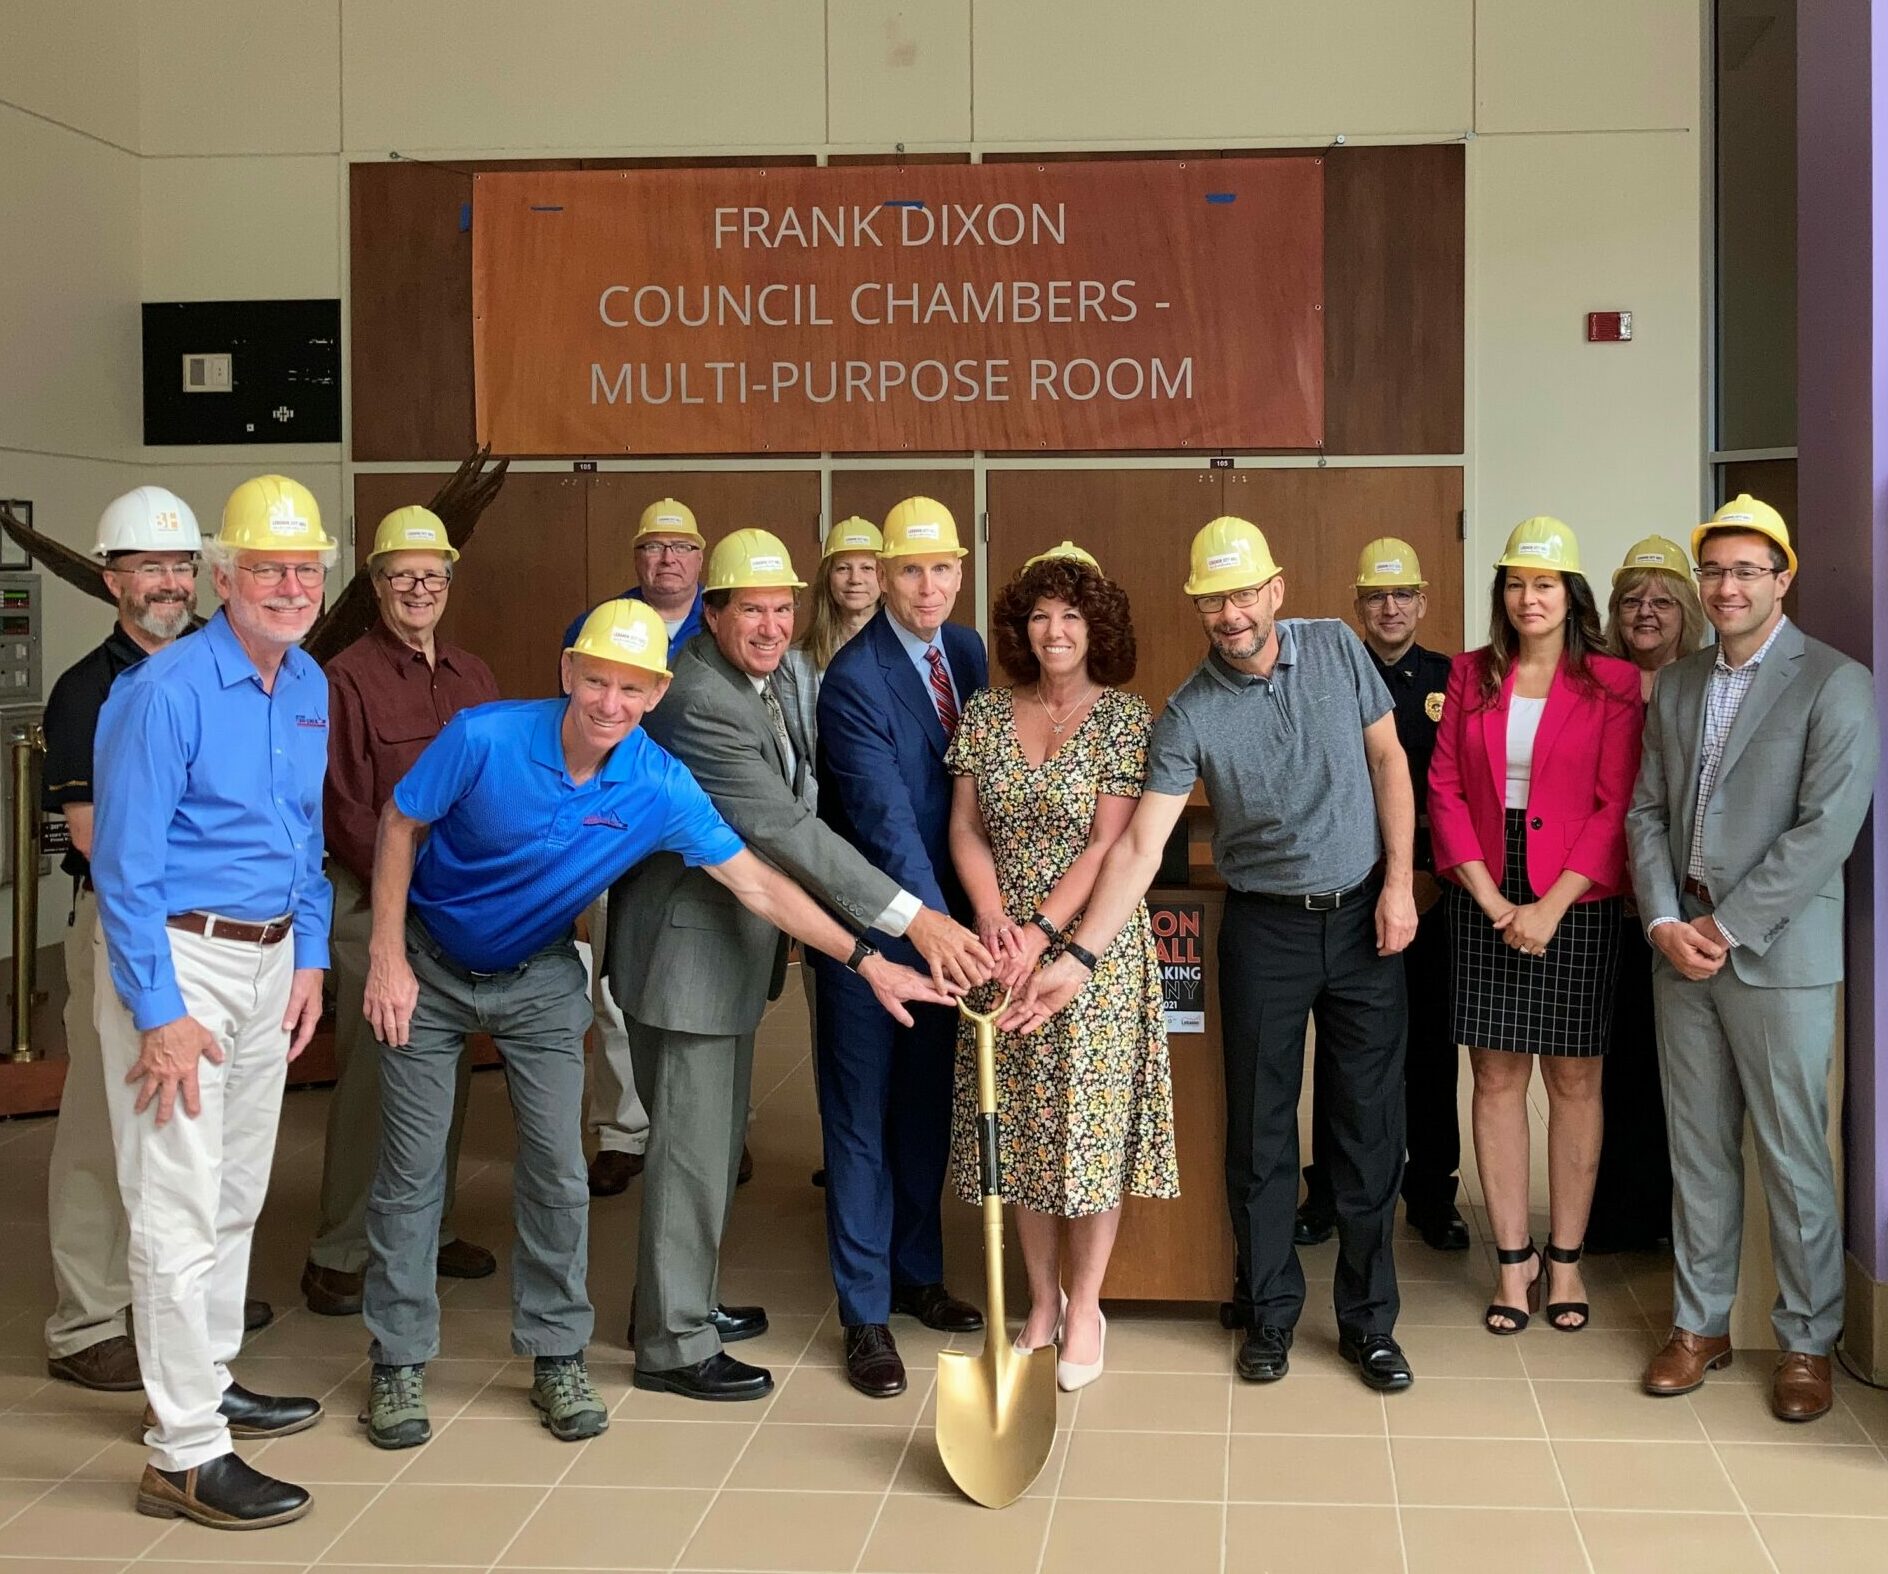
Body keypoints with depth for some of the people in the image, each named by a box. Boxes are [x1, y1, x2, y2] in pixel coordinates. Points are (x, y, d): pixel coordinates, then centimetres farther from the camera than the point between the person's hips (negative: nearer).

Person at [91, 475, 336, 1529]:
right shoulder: (169, 690, -17)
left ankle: (207, 1385, 33)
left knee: (239, 1194, 18)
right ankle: (184, 1455, 0)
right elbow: (125, 866, -18)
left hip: (270, 959, 8)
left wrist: (310, 958, 12)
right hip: (177, 961, -8)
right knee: (181, 1211, -6)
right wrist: (160, 1013, -19)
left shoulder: (310, 688, 7)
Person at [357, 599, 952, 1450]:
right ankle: (398, 1363, 15)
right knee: (411, 1171, 2)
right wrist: (387, 955, -12)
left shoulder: (660, 788, -19)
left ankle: (556, 1356, 17)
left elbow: (755, 883, -13)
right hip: (430, 966, -2)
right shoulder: (484, 739, -26)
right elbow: (400, 826, -11)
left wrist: (865, 960, -15)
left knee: (558, 1171, 1)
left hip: (539, 979, 2)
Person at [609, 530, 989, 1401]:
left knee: (714, 1134, 20)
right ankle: (672, 1346, 9)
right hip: (686, 946, -10)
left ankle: (680, 1301, 35)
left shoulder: (777, 677, 6)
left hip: (735, 940, 10)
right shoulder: (698, 702, -26)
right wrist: (912, 918, -33)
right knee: (691, 1143, -2)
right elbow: (786, 830, -31)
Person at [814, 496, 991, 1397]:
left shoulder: (966, 652, 4)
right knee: (862, 1121, 3)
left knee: (928, 1109, 17)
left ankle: (916, 1275, 33)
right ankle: (865, 1315, 12)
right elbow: (886, 821, -25)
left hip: (943, 914, 7)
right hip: (871, 926, -7)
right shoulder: (854, 680, -19)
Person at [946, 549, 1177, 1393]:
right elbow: (966, 827, 4)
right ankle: (1042, 1301, 23)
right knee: (1018, 1124, 9)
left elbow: (1108, 844, -10)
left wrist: (1042, 931, -17)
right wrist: (991, 914, -12)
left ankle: (1084, 1309, 14)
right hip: (1006, 940, 4)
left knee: (1091, 1119, 1)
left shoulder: (1125, 719, -5)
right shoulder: (986, 714, 5)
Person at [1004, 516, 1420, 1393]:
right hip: (1264, 927, -1)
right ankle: (1268, 1314, 21)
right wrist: (1079, 956, -26)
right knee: (1261, 1131, 5)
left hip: (1364, 919, 1)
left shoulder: (1338, 650, -4)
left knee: (1369, 1129, 6)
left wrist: (1399, 882, -5)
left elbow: (1388, 762, 3)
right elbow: (1139, 845, -16)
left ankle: (1368, 1321, 19)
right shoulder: (1190, 716, -11)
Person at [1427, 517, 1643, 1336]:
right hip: (1485, 904, 2)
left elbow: (1615, 807, -6)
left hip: (1576, 905, -2)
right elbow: (1445, 790, 3)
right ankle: (1513, 1261, 13)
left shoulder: (1613, 685, -2)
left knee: (1573, 1081, 5)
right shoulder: (1471, 677, 7)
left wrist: (1550, 908, -13)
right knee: (1496, 1079, 4)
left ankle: (1564, 1260, 16)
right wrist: (1495, 903, -6)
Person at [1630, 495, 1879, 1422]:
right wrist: (1664, 920, -5)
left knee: (1793, 1157, 1)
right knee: (1697, 1148, 11)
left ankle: (1806, 1343, 15)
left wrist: (1726, 928, -14)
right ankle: (1699, 1325, 22)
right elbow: (1646, 812, 11)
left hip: (1777, 955, -5)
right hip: (1681, 950, 5)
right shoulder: (1674, 687, 13)